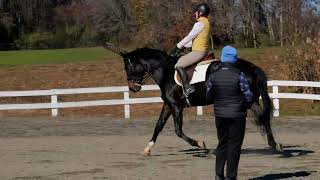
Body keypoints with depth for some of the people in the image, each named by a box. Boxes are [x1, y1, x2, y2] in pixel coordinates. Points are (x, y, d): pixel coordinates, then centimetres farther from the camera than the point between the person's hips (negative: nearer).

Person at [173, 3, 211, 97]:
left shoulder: (200, 24, -16)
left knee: (179, 66, -15)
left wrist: (178, 46, 1)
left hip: (198, 52, -11)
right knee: (181, 59, 25)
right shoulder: (206, 22, 15)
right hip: (203, 50, 11)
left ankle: (187, 88, -20)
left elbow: (189, 37, -13)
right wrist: (183, 46, 21)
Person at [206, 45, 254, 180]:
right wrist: (247, 106, 10)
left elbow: (209, 97, 3)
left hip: (220, 115, 3)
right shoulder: (239, 75, -13)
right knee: (234, 145, 4)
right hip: (237, 116, -3)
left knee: (222, 143, 16)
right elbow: (248, 96, -11)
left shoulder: (213, 76, -4)